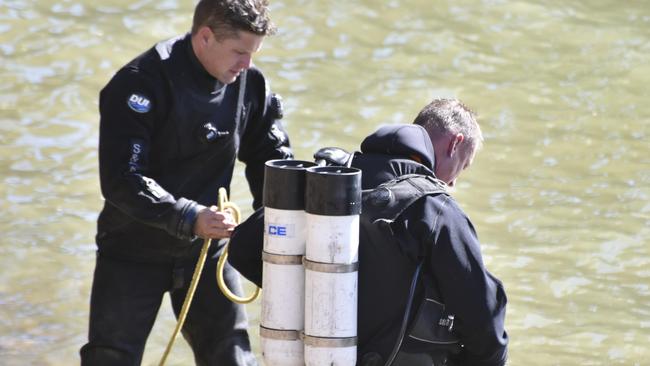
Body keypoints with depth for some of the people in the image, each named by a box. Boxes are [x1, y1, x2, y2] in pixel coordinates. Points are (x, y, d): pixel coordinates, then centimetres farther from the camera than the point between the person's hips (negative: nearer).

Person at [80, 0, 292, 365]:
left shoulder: (249, 83, -5)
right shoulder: (141, 84, -22)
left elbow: (272, 157, 10)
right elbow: (121, 180, -27)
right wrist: (189, 219, -37)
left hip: (206, 249, 4)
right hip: (135, 248, -4)